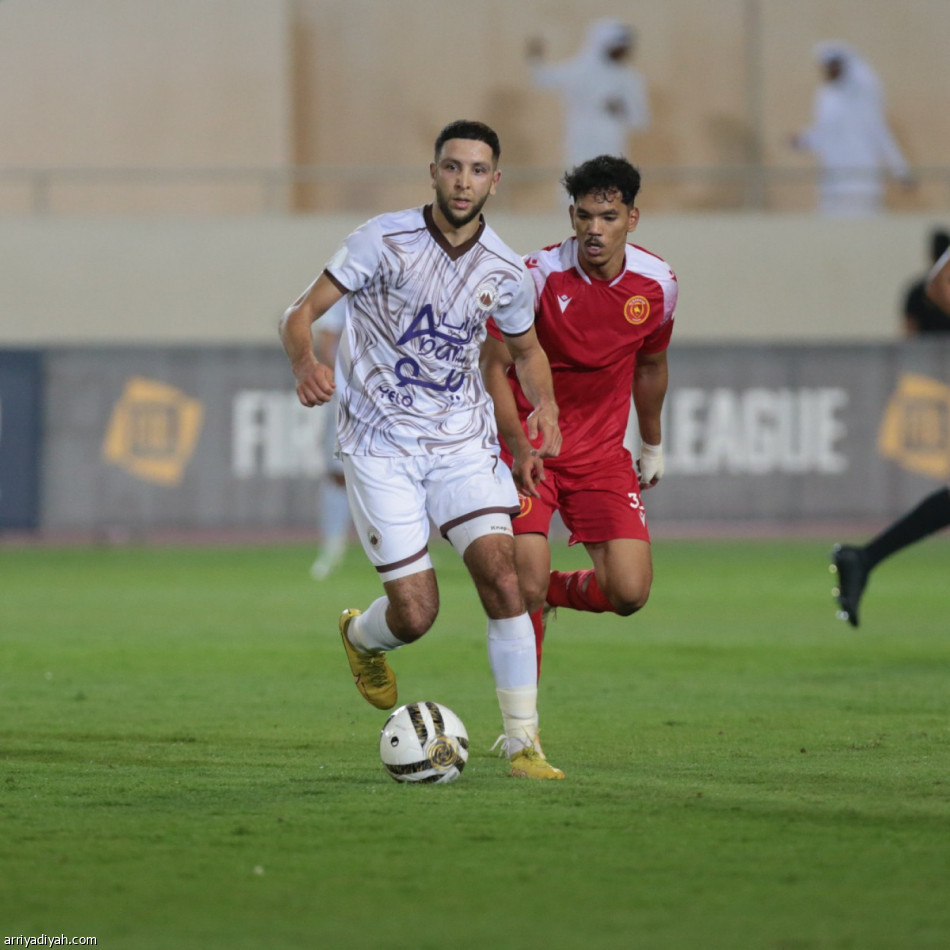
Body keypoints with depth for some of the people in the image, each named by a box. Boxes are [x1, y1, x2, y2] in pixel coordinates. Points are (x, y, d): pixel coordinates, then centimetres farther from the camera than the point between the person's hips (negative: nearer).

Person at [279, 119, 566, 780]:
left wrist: (546, 405, -2)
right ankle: (362, 638, 32)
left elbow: (526, 349, 19)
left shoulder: (505, 272, 0)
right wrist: (305, 364, -33)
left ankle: (524, 744, -9)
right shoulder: (385, 240, -11)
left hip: (463, 442, 3)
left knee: (502, 575, -17)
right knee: (416, 613, -7)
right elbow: (302, 312, -10)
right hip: (380, 447, -3)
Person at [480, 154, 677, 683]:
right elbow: (494, 368, -12)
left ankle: (555, 592, 23)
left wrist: (653, 445, 26)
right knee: (525, 586, -18)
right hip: (528, 446, -3)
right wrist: (519, 447, -26)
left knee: (629, 593, -11)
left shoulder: (657, 285, -4)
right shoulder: (537, 276, -17)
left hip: (601, 451, 3)